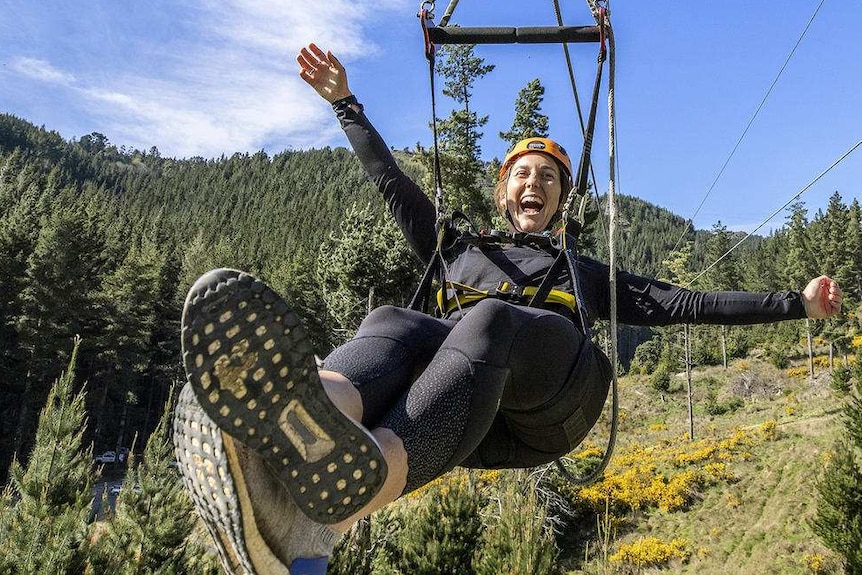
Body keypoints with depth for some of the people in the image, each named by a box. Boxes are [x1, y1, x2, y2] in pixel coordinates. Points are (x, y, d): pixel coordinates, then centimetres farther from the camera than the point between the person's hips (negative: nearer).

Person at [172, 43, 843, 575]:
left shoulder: (586, 272, 35)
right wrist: (346, 104, 37)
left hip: (553, 402, -1)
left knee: (489, 321, -34)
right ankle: (306, 430, -66)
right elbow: (393, 182, 35)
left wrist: (795, 303, 25)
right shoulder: (461, 251, 36)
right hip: (466, 413, 1)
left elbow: (681, 302, 29)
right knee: (391, 323, -31)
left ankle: (344, 498, -64)